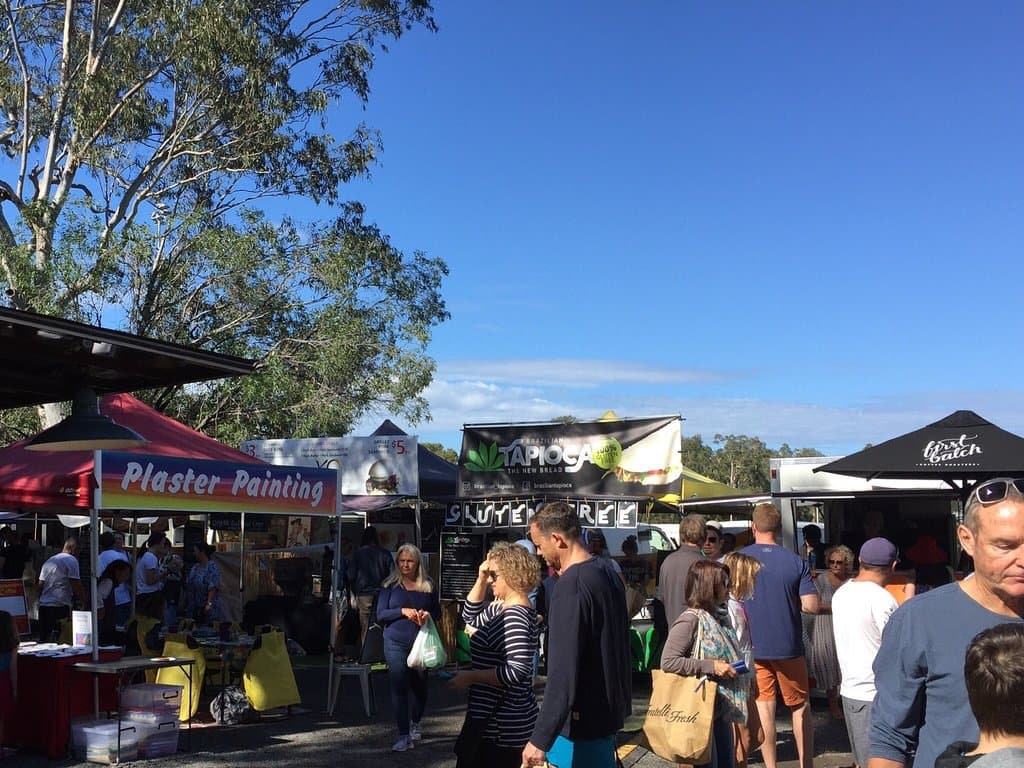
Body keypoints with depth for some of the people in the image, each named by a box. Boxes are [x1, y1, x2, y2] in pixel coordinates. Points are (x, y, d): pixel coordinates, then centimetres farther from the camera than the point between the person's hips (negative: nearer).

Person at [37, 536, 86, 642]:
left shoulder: (49, 561, 20)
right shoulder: (71, 560, -4)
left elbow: (40, 585, 20)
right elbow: (76, 585, -9)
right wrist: (83, 601, 1)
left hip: (43, 606, 8)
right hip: (60, 606, -8)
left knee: (44, 640, 8)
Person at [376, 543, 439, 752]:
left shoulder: (428, 585, 4)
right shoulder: (390, 585, 0)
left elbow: (438, 612, 10)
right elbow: (380, 615, -4)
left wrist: (427, 615, -13)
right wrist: (403, 611, -18)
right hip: (396, 643, -2)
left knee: (420, 685, 11)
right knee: (399, 687, -5)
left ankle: (415, 723, 37)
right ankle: (404, 736, 3)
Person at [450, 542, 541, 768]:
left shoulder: (515, 615, -21)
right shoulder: (504, 607, 10)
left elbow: (517, 671, -30)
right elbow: (470, 617, 24)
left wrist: (470, 677, -21)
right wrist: (481, 580, 10)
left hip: (501, 724, -10)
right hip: (504, 718, 10)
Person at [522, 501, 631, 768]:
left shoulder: (570, 587, -24)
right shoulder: (607, 571, 4)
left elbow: (563, 673, -27)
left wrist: (540, 740, -25)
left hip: (583, 719, -9)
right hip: (610, 708, 9)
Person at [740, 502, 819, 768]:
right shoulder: (796, 562, -7)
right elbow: (811, 606, -10)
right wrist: (789, 601, 9)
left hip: (751, 647, 0)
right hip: (788, 647, 0)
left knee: (763, 706, 7)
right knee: (800, 707, 14)